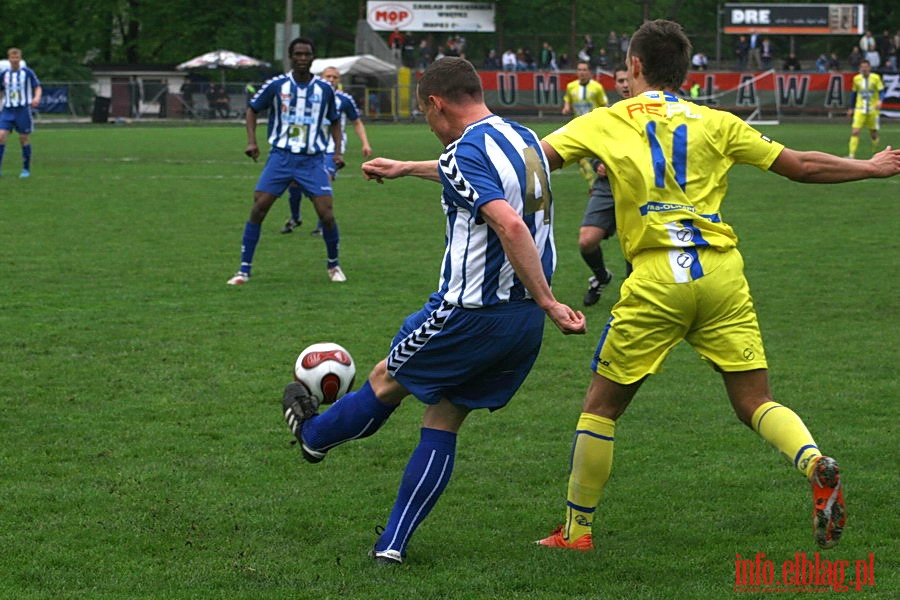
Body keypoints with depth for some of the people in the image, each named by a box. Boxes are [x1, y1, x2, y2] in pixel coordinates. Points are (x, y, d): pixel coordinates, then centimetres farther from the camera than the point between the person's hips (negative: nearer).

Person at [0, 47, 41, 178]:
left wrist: (37, 97, -15)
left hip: (23, 110, -2)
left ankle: (26, 169, 12)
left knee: (24, 139, 1)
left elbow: (37, 87, 3)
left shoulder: (27, 72, -1)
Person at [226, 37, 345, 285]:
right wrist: (252, 140, -2)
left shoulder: (324, 89, 3)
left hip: (313, 160, 0)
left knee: (326, 214, -8)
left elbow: (334, 121, 17)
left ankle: (334, 265, 16)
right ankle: (244, 270, -1)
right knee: (258, 208, -9)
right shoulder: (276, 85, -2)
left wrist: (338, 150, 6)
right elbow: (252, 109, 11)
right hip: (281, 156, 0)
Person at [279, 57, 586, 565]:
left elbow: (510, 225, -31)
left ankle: (314, 435, 44)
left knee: (387, 382, 20)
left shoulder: (466, 152, -17)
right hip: (526, 320, 7)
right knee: (444, 422, 15)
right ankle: (394, 544, 14)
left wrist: (548, 302, -27)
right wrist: (405, 169, 47)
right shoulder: (524, 138, 11)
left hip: (469, 313, -7)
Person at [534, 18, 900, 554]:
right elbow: (801, 166, 15)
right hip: (723, 270, 2)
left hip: (657, 279, -2)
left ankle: (577, 531, 17)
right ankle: (816, 464, -22)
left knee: (601, 406, 11)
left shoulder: (607, 122, 9)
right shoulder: (715, 123, 14)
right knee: (755, 403, 7)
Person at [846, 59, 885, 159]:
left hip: (873, 110, -1)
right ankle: (852, 155, -15)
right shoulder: (856, 79, 4)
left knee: (874, 132, 7)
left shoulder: (876, 78, -4)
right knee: (855, 131, -14)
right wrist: (851, 108, 18)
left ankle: (875, 153, 28)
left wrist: (880, 101, -27)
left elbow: (881, 92, -6)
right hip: (860, 110, 1)